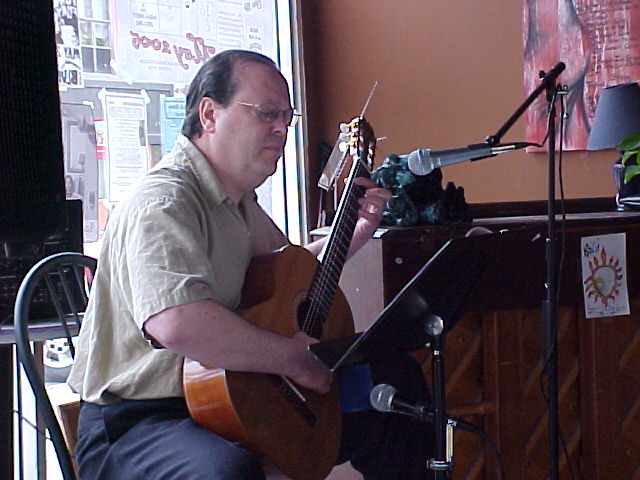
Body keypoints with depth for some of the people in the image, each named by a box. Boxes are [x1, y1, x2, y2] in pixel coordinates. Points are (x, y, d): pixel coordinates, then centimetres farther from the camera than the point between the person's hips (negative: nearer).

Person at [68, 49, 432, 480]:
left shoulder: (238, 199, 14)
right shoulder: (164, 203, -22)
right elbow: (177, 324, -39)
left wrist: (355, 233, 14)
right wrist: (294, 358, -27)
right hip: (138, 421, -10)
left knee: (397, 380, 12)